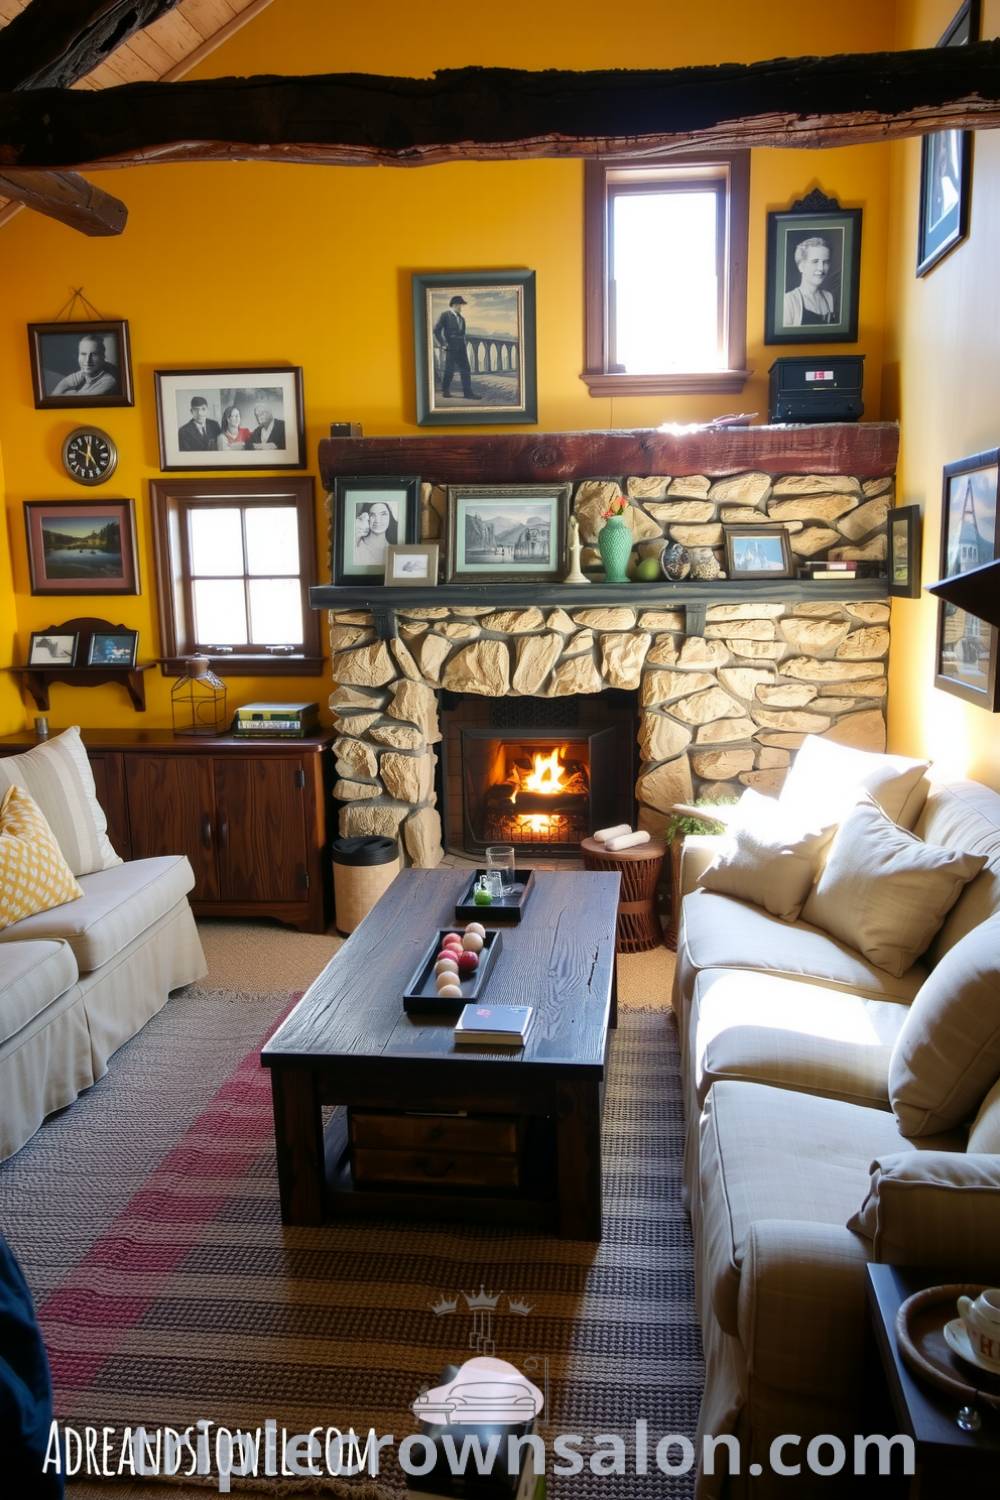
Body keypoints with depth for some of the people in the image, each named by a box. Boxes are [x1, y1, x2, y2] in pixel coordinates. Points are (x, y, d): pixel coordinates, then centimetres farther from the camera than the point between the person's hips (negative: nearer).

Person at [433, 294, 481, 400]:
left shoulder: (461, 318, 17)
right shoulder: (445, 315, -3)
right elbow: (436, 330, -8)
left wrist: (463, 343, 14)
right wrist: (443, 343, -12)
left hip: (461, 348, 6)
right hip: (451, 348, -6)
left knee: (465, 370, -1)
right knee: (449, 370, -2)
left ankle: (468, 392, -3)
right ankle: (445, 390, 12)